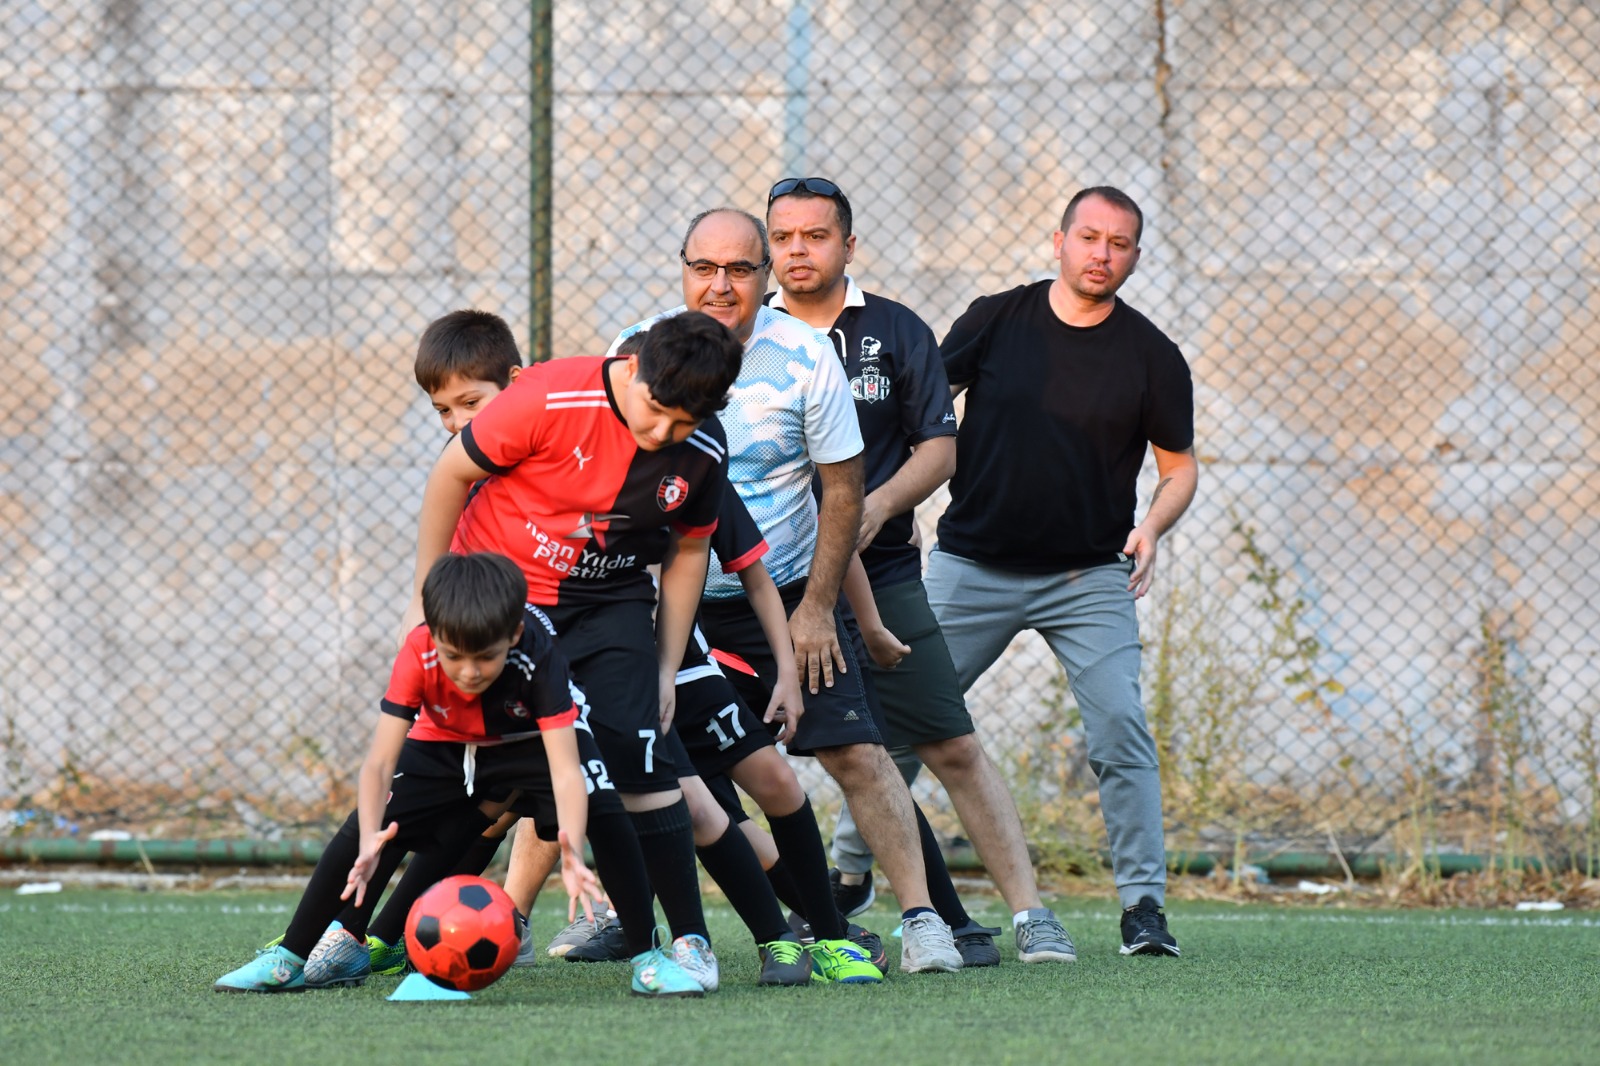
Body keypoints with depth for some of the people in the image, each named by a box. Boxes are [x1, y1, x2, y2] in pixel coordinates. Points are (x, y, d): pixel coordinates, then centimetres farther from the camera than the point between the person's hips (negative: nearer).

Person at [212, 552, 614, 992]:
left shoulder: (538, 658, -37)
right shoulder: (420, 652, -32)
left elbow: (565, 770, -44)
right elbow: (379, 761, -35)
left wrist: (572, 854, -62)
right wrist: (369, 842, -53)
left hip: (526, 743, -2)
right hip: (443, 746, 2)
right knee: (363, 828, -16)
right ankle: (289, 959, -2)